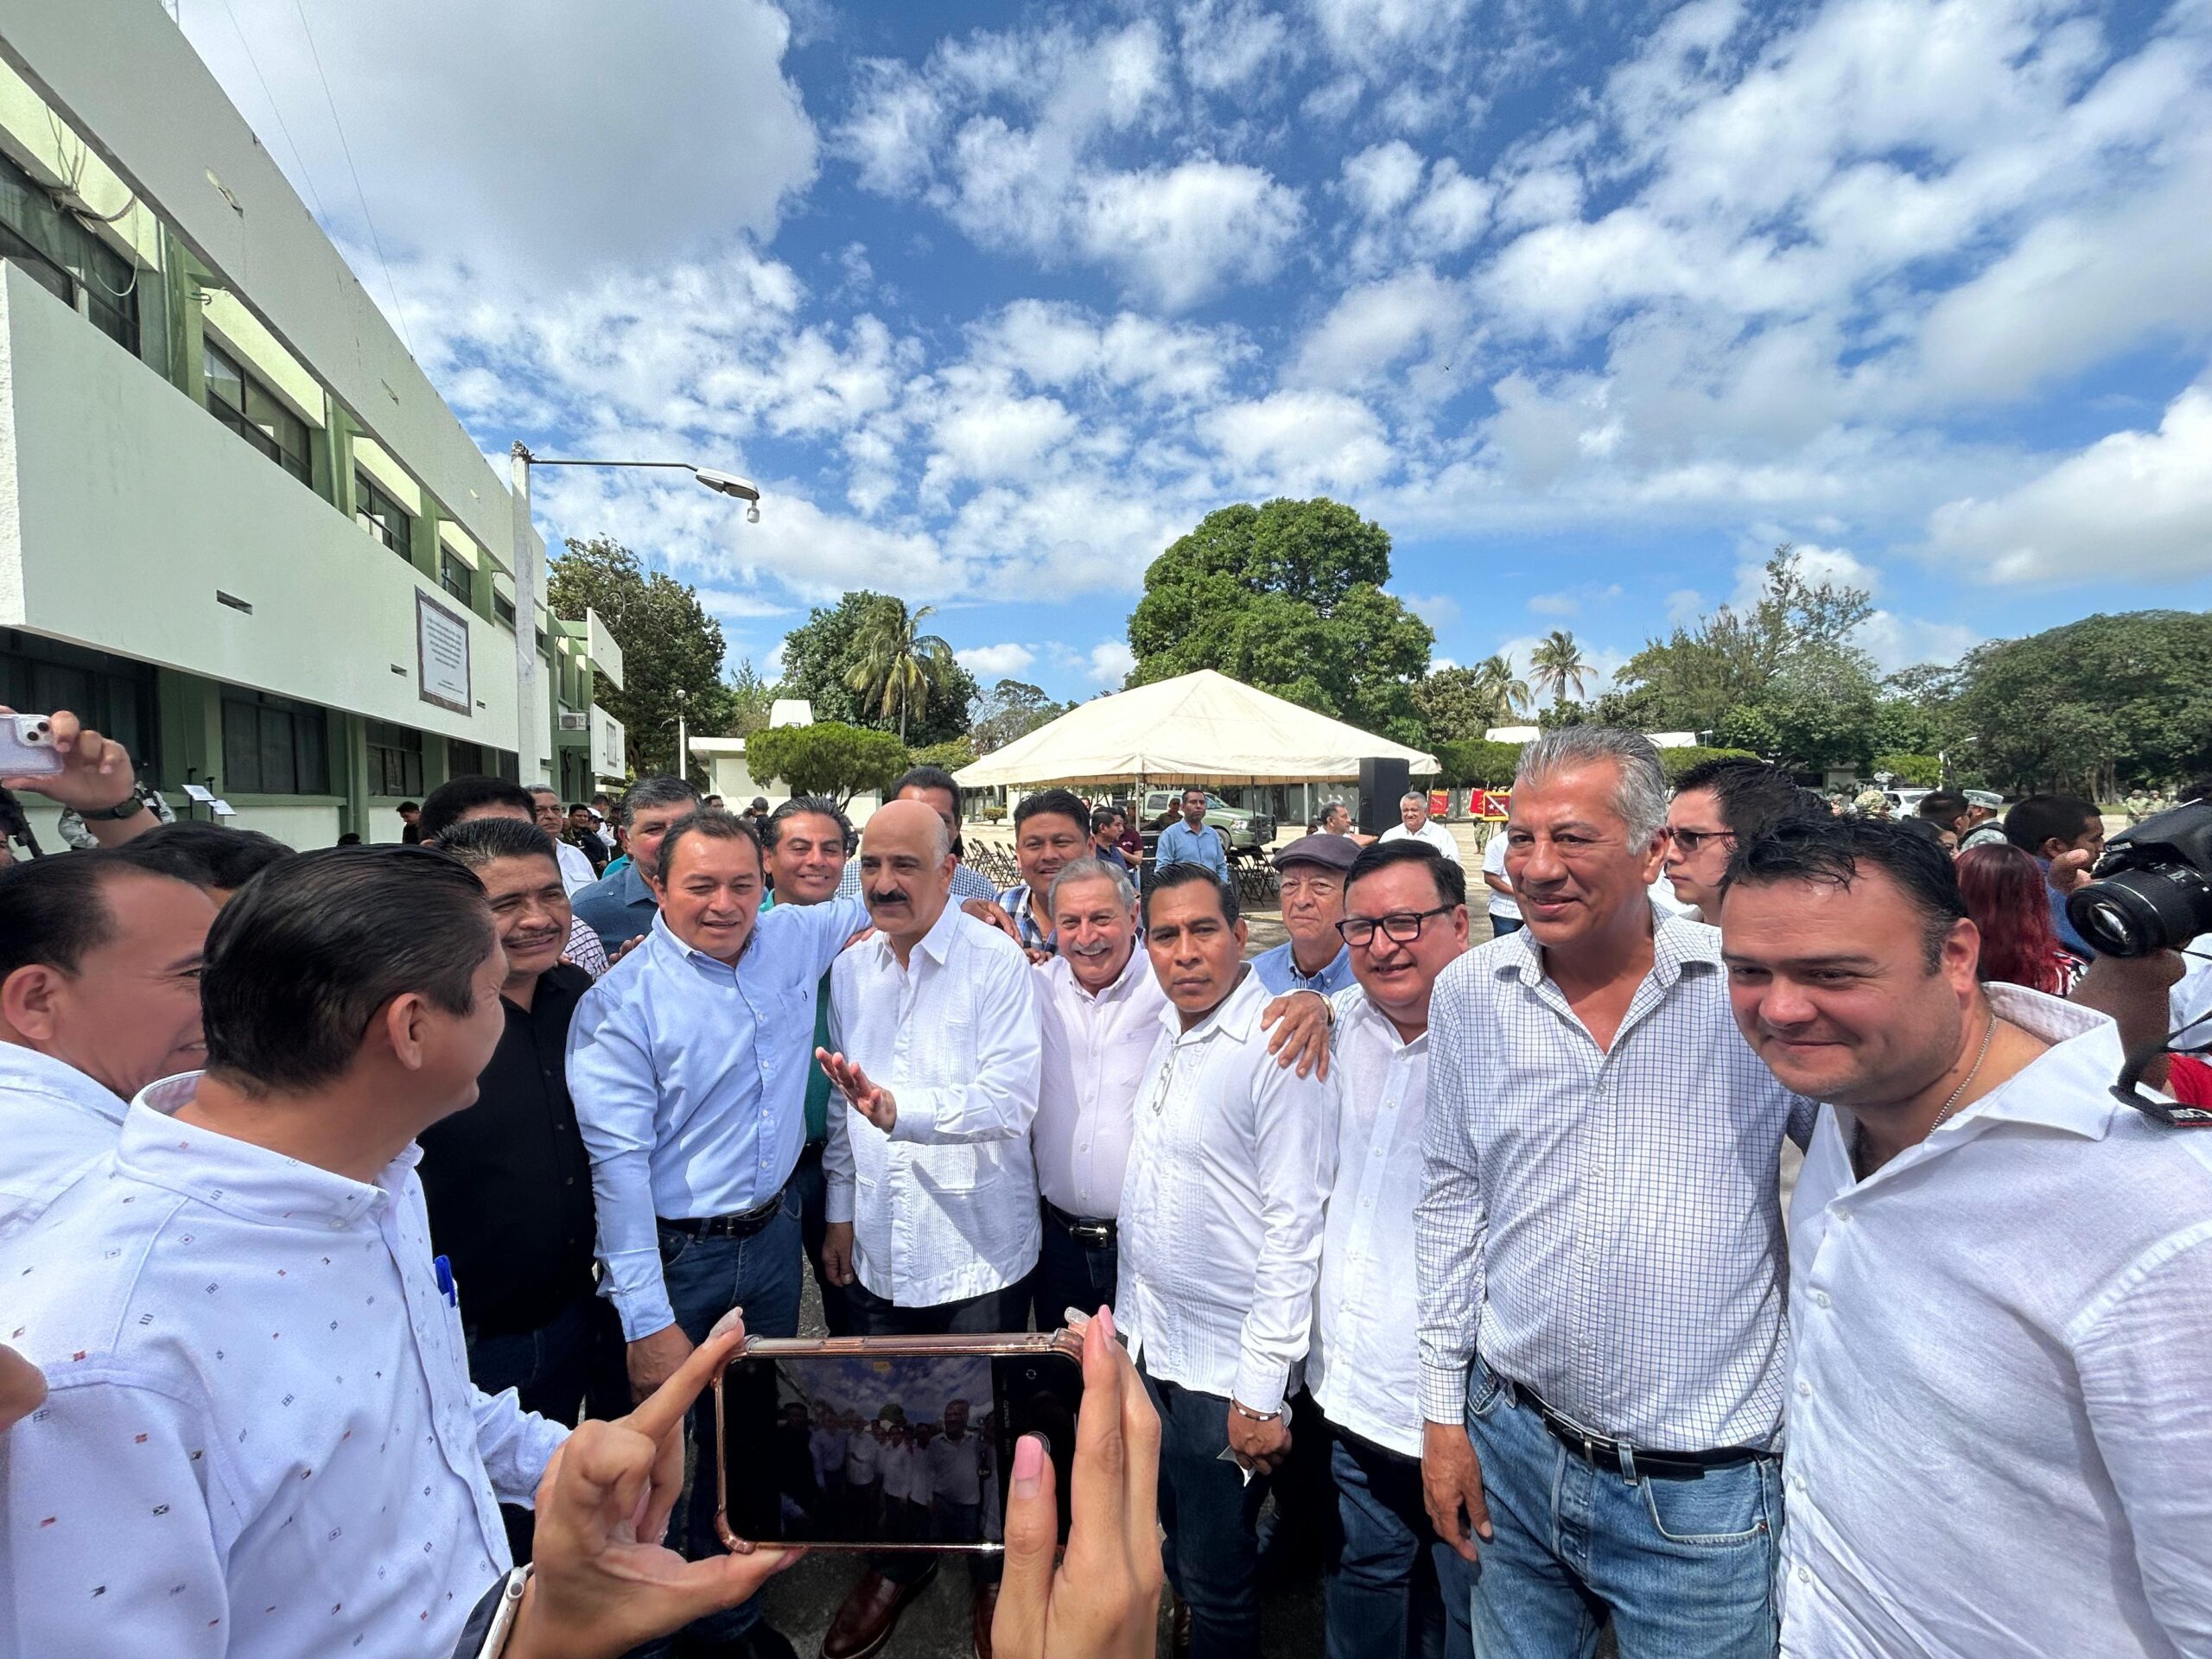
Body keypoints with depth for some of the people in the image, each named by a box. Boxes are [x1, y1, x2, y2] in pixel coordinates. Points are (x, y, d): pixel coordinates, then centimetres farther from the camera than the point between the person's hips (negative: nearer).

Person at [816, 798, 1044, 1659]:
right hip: (880, 1242, 5)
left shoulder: (998, 964, -15)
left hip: (979, 1246, -4)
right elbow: (842, 1105, 10)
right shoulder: (850, 969, 3)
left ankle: (999, 1573, 42)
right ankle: (899, 1559, 48)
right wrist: (839, 1211, 10)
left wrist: (897, 1109, -37)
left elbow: (1012, 1098, -25)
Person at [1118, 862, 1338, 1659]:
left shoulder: (1278, 1048, -21)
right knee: (1173, 1550, 25)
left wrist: (1261, 1390, -19)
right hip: (1149, 1340, 7)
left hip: (1225, 1362, -7)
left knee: (1216, 1576, 12)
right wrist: (1132, 1315, 13)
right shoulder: (1168, 1033, 3)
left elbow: (1295, 1226, -21)